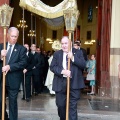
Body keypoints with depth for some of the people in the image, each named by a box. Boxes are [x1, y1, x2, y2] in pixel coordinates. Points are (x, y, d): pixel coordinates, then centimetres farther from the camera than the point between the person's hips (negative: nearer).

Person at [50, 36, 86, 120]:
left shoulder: (78, 52, 4)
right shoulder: (57, 54, 8)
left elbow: (83, 65, -6)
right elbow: (52, 67, -1)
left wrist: (73, 58, -18)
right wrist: (62, 71, -17)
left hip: (74, 83, -2)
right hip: (60, 83, 2)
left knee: (73, 106, -1)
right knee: (60, 105, 11)